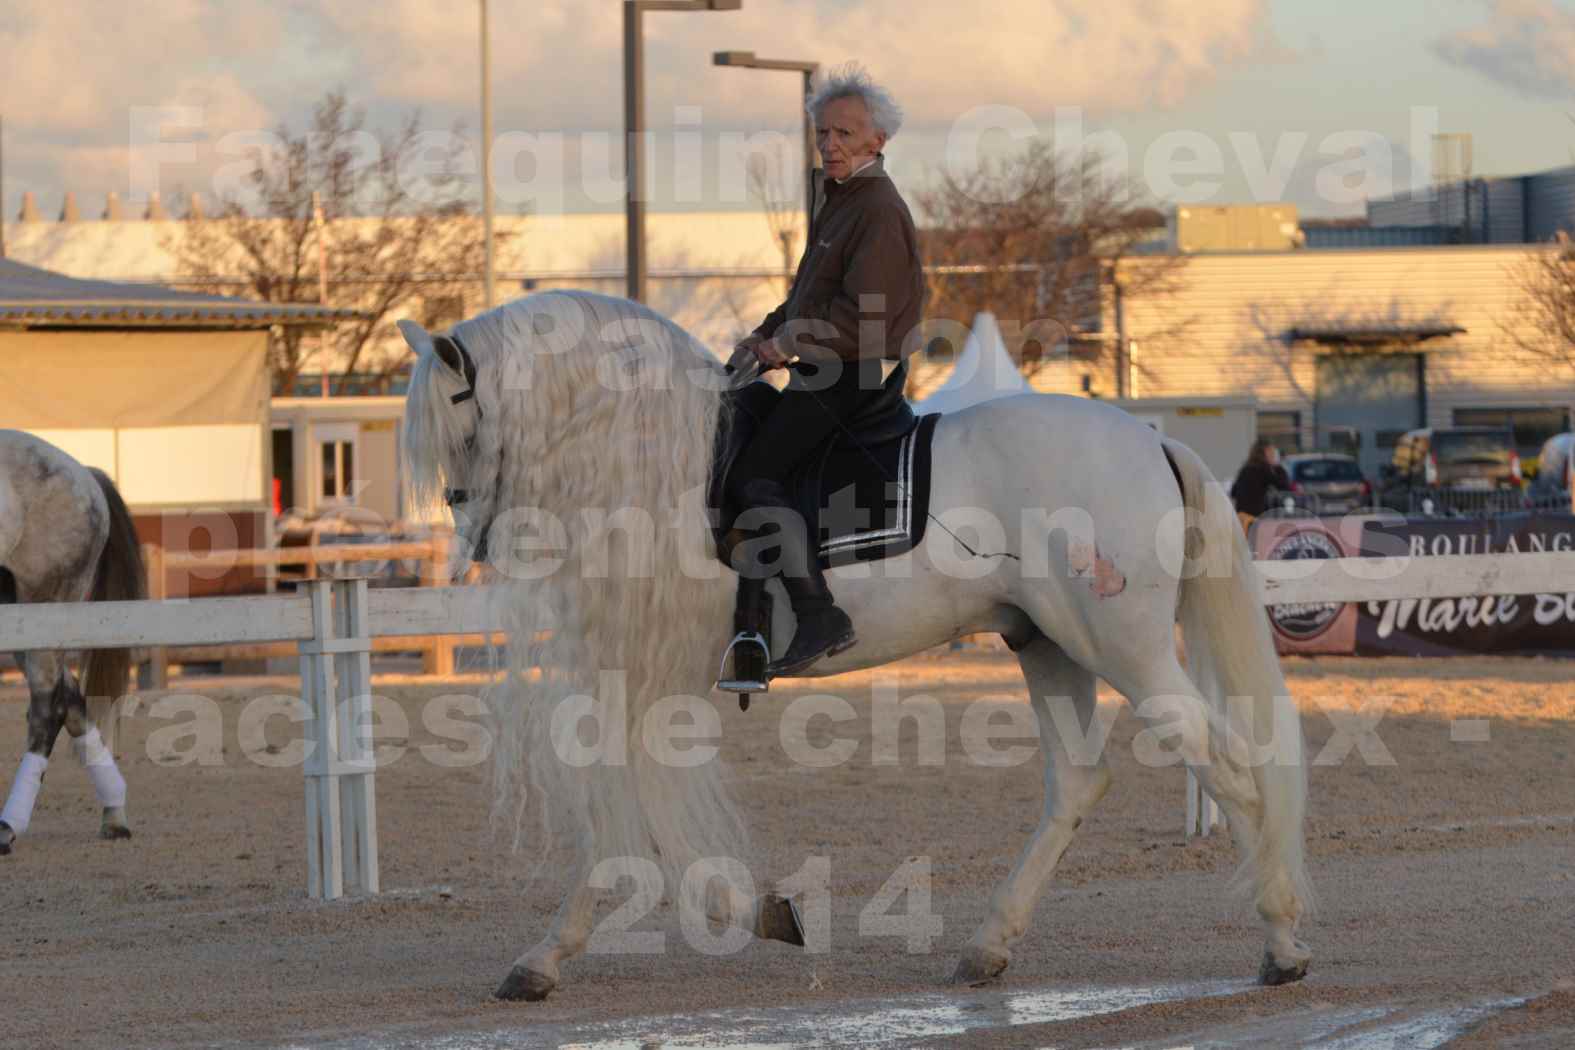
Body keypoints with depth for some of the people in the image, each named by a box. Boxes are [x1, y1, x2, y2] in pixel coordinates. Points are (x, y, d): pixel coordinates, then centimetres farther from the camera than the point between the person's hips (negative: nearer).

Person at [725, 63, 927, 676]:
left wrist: (793, 344, -16)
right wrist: (765, 335, 13)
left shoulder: (879, 210, -15)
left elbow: (863, 314, -23)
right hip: (821, 371, 11)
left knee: (752, 476, -20)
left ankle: (820, 617, -27)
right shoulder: (837, 199, 17)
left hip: (849, 374, -11)